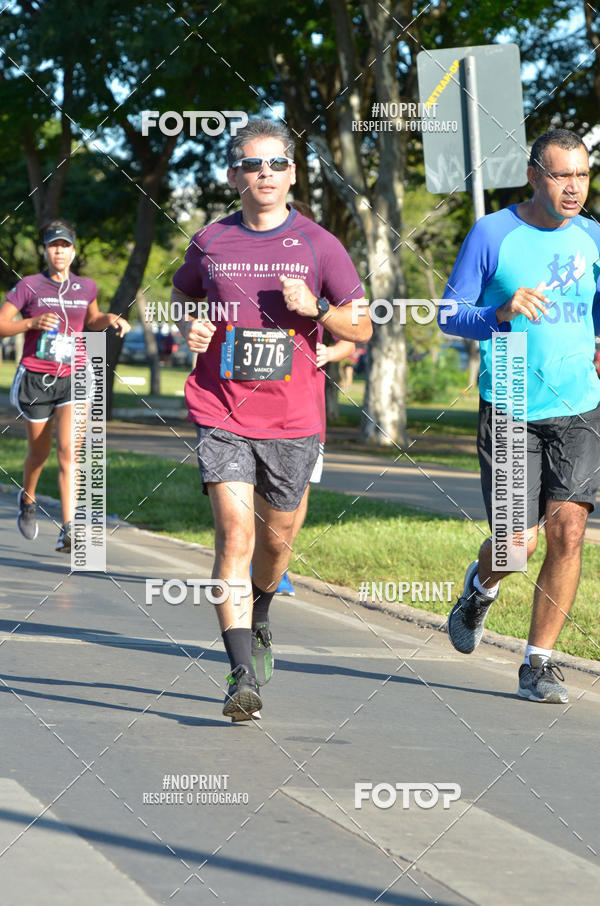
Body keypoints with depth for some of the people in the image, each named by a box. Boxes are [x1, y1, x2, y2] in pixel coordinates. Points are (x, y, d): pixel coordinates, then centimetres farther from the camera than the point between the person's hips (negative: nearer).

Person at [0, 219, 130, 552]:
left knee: (68, 451, -15)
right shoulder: (29, 286, -4)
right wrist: (32, 322, -21)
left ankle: (68, 531, -21)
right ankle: (27, 499, 46)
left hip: (73, 379, 1)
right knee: (40, 452, 14)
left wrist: (109, 320, 4)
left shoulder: (86, 287, 7)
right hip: (35, 378, -1)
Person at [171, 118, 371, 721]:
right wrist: (190, 327, -1)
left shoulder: (319, 246, 0)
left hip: (292, 421, 1)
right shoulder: (210, 244, 2)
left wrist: (315, 308, -16)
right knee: (234, 536, -14)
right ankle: (242, 673, -16)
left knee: (276, 538, 15)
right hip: (222, 415, -1)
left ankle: (258, 621, 47)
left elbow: (361, 328, 3)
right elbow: (182, 294, 22)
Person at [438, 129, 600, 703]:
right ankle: (481, 587, 33)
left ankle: (538, 664, 2)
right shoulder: (491, 235, -5)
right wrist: (501, 314, -21)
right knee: (518, 542, -4)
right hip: (510, 412, -3)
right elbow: (449, 314, -3)